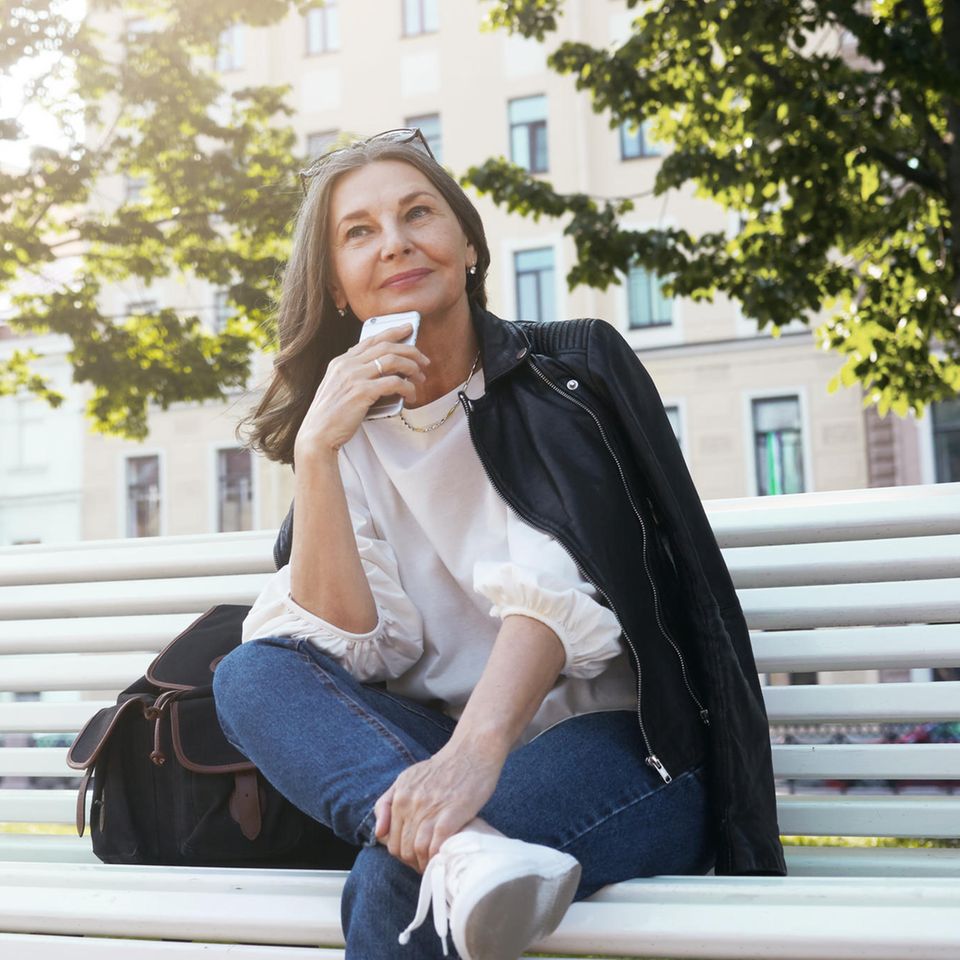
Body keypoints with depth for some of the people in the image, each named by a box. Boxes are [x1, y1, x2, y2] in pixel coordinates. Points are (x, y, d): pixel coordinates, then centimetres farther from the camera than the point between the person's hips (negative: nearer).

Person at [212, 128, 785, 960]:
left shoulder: (572, 374, 0)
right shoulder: (352, 432, 10)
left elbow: (559, 587, -17)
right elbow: (346, 649, -2)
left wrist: (476, 747, -34)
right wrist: (316, 451, -11)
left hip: (616, 747, -5)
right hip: (442, 756, 5)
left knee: (390, 890, -34)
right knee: (250, 674, -22)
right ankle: (459, 847, -39)